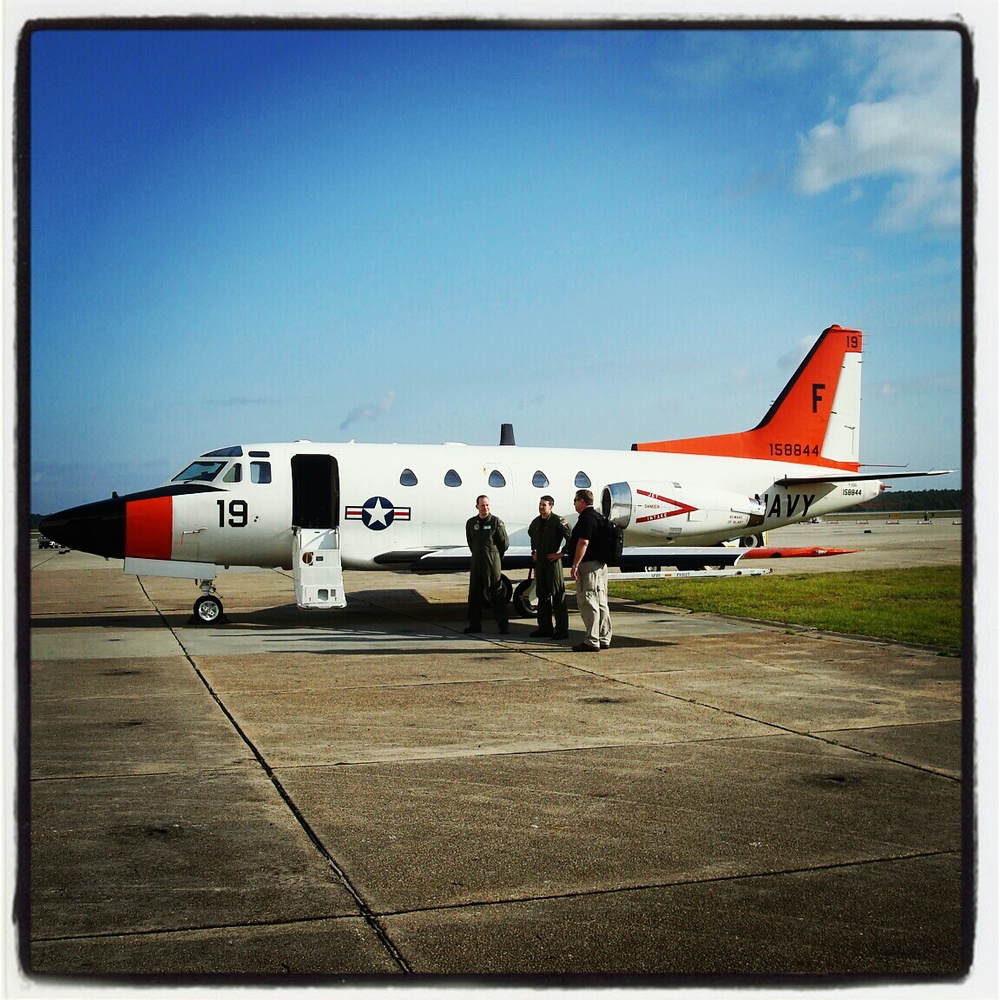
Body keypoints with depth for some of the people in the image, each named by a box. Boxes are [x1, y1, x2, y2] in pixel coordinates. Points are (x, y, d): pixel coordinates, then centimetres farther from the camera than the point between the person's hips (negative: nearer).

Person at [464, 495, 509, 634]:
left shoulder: (496, 522, -6)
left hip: (492, 563, -5)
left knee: (495, 594, -5)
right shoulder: (471, 523, 9)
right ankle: (475, 624, 16)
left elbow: (505, 542, 0)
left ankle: (502, 625, -2)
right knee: (474, 594, 8)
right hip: (476, 562, 5)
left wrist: (494, 555, 8)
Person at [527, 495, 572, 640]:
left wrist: (561, 553, -11)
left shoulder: (558, 521, -9)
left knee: (557, 596, -5)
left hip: (553, 561, -7)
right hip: (539, 562, 7)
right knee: (542, 595, 11)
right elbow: (531, 535, 33)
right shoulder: (536, 522, 13)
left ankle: (562, 629, -2)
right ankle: (544, 628, 18)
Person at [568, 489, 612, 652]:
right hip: (601, 564, 10)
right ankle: (604, 639, 17)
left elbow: (583, 543, -22)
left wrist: (575, 565, -21)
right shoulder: (598, 517, 18)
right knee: (601, 603, 12)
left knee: (587, 603, -8)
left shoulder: (586, 519, -14)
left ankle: (592, 641, -9)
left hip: (588, 565, -10)